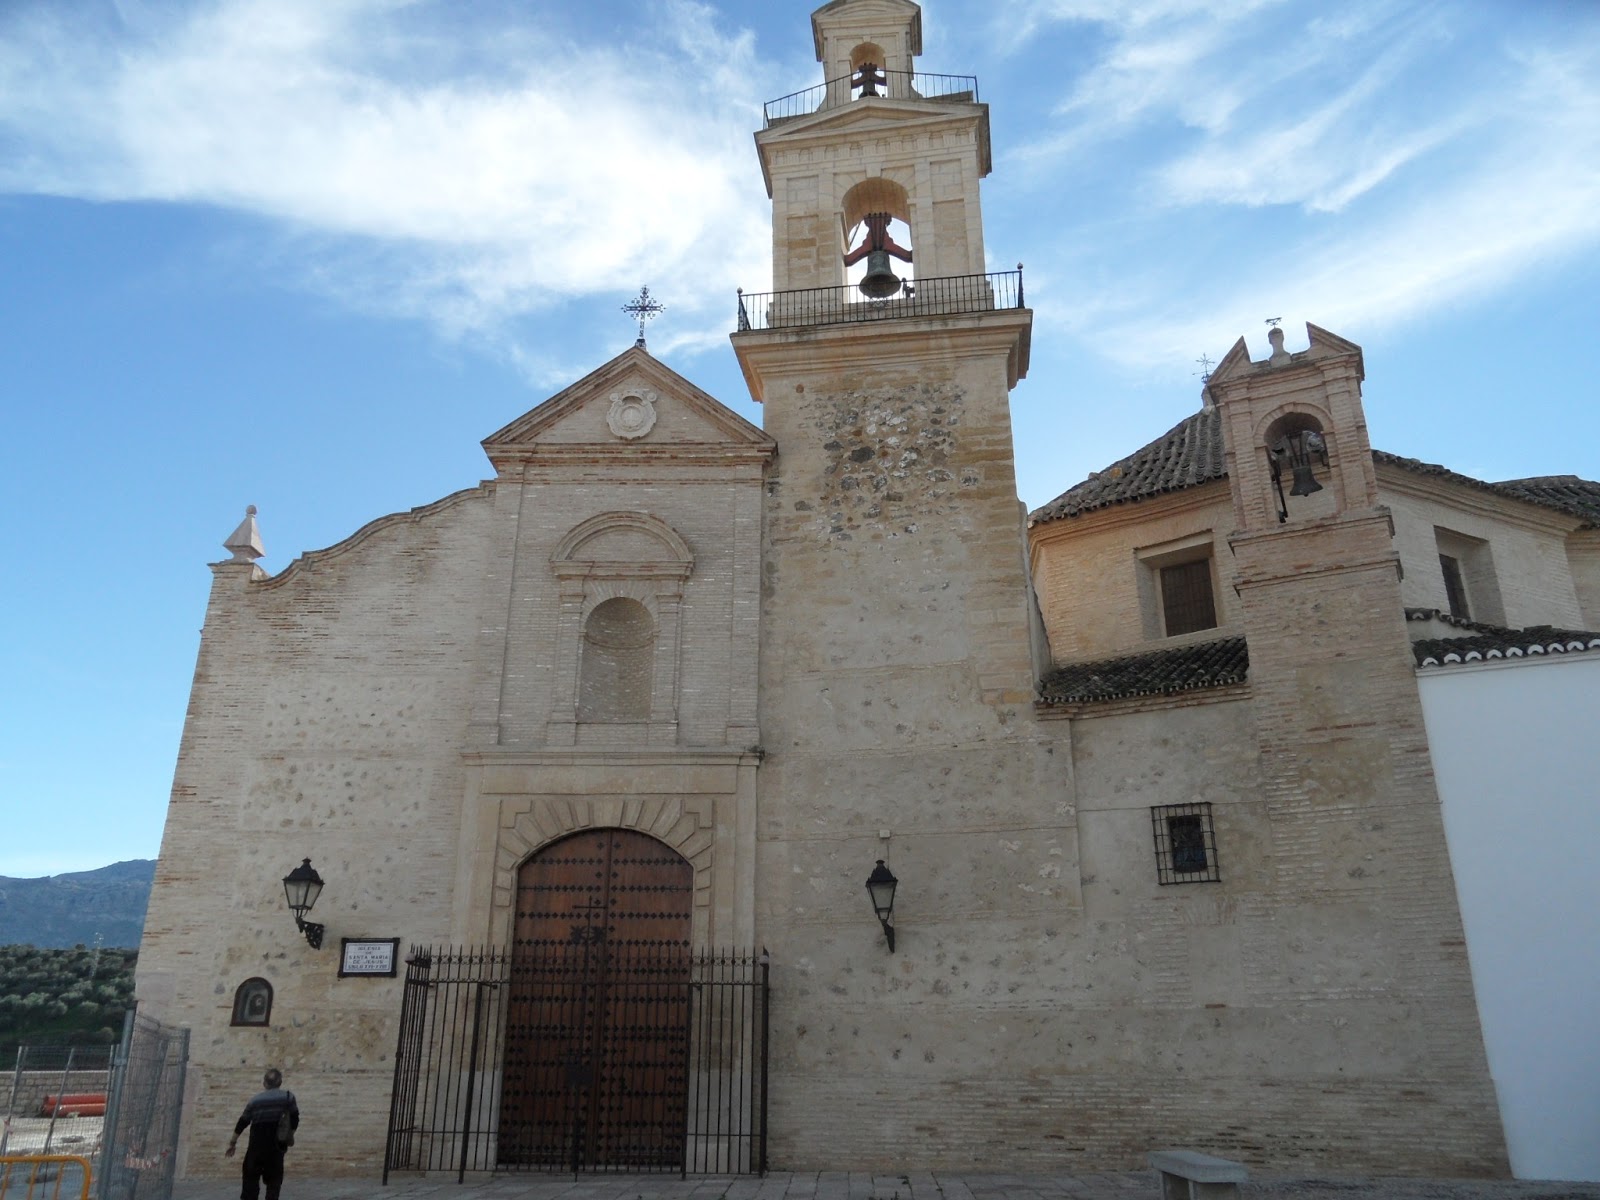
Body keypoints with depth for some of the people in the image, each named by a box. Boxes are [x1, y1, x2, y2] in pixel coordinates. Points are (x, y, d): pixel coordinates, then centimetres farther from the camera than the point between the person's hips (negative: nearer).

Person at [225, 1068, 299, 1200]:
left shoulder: (255, 1099, 3)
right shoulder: (288, 1097, -2)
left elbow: (242, 1123, 7)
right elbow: (294, 1120, -3)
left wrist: (233, 1143, 18)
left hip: (256, 1146, 1)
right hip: (276, 1146, -1)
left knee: (251, 1176, 13)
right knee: (274, 1178, 8)